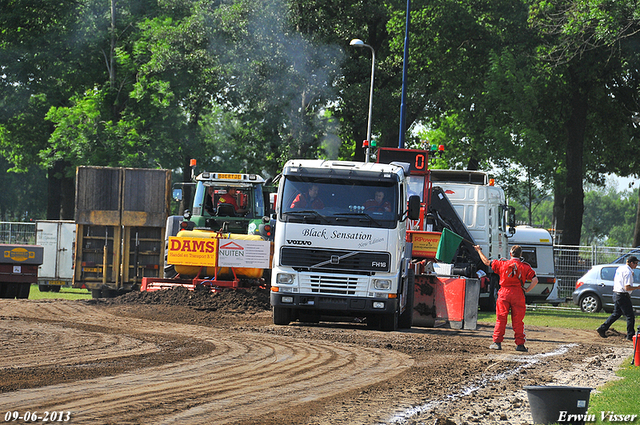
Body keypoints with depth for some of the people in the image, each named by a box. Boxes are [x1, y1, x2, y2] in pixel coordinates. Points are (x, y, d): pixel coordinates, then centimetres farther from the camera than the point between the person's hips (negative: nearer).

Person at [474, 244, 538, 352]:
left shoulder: (502, 264, 2)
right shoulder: (525, 267, 0)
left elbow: (487, 262, 12)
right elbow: (535, 280, -9)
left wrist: (479, 250, 26)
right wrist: (527, 290, 1)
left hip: (504, 294, 0)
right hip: (518, 294, 0)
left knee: (500, 319, 5)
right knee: (518, 321, 4)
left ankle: (497, 342, 3)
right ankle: (520, 344, 5)